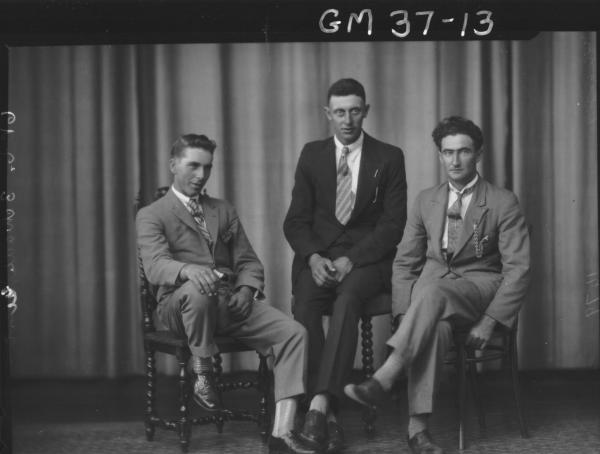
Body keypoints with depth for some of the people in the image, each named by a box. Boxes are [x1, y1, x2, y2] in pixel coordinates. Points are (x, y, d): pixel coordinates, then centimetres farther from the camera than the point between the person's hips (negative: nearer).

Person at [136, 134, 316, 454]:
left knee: (294, 333, -20)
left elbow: (248, 261, 19)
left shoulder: (224, 211, 24)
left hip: (231, 303, 4)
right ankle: (202, 374, -17)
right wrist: (189, 270, -35)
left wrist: (246, 288, -6)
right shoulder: (151, 215, 7)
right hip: (180, 304, -4)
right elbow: (155, 265, -12)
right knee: (197, 290, -41)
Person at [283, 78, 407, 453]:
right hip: (318, 256, 2)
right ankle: (330, 414, -29)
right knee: (305, 304, -30)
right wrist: (313, 257, -11)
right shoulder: (312, 155, 12)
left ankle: (319, 405, -41)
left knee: (347, 300, -35)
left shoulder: (389, 158, 6)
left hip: (367, 258, -2)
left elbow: (394, 223, -1)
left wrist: (351, 259, -15)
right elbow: (295, 220, 9)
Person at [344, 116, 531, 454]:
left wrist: (489, 321, -16)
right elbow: (405, 263, 13)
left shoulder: (503, 203, 2)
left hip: (480, 285, -2)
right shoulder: (426, 201, 14)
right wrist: (406, 314, -5)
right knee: (434, 326, -36)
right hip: (432, 285, 2)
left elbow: (518, 270, -4)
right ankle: (418, 425, -42)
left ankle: (383, 379, -43)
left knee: (433, 291, -38)